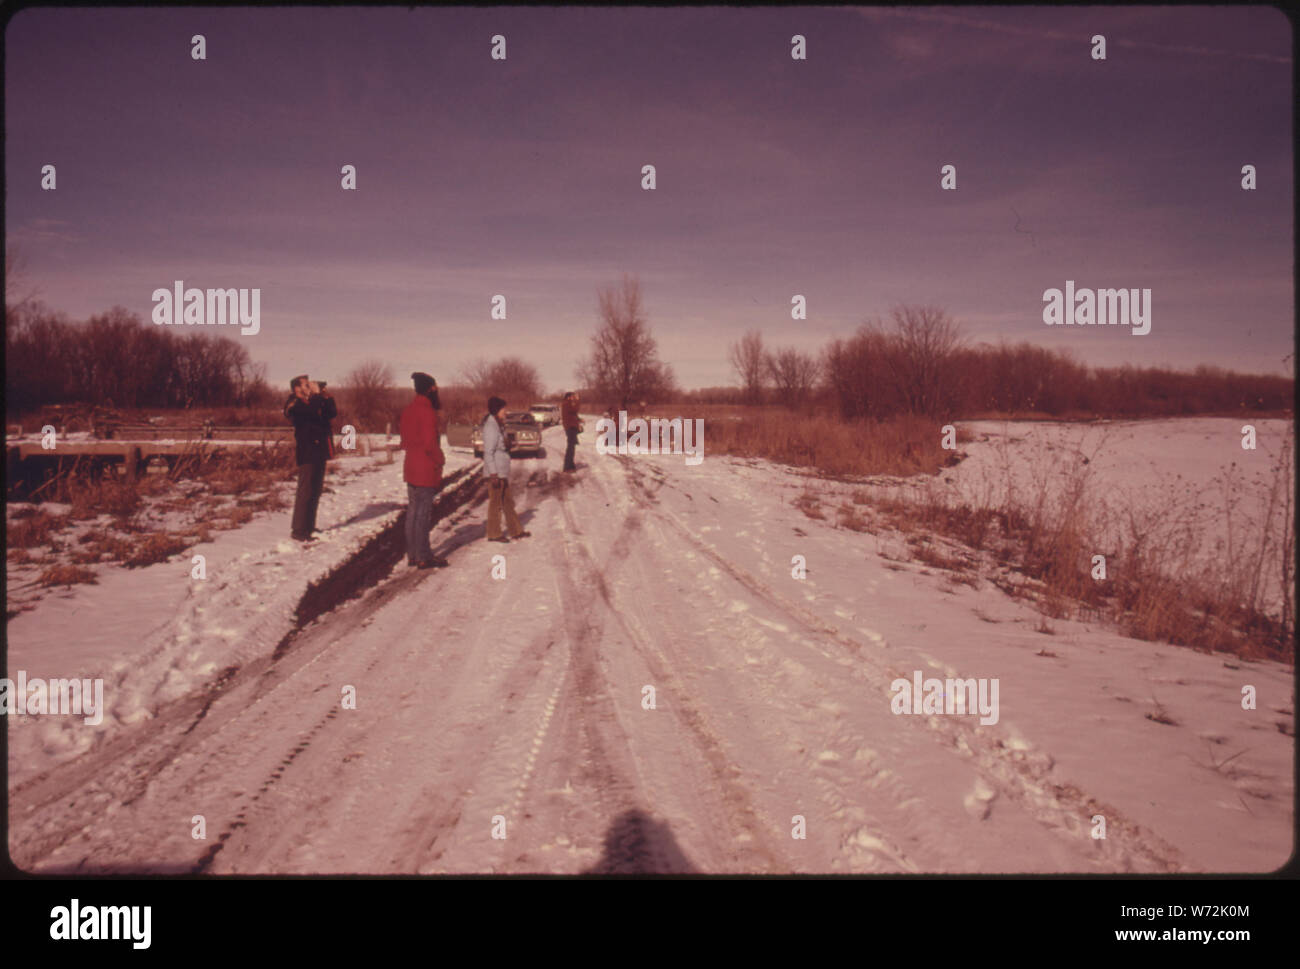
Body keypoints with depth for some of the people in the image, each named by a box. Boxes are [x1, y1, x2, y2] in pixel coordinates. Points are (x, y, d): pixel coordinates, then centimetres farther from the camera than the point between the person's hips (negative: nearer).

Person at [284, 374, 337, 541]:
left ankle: (309, 526, 23)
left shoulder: (313, 402, 18)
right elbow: (311, 411, -27)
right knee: (306, 491, -9)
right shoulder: (294, 404, -8)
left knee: (316, 490, 14)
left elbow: (332, 413, 13)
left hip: (319, 452, 9)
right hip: (307, 453, -9)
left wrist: (325, 395, 4)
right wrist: (317, 394, -15)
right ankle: (299, 530, -6)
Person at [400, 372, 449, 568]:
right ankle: (423, 557, 0)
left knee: (413, 511, 13)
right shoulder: (427, 411, -17)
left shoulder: (409, 410, 11)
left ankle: (412, 554, 20)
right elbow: (430, 443, -21)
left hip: (411, 466, 9)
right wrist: (440, 460, -7)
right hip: (426, 469, -9)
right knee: (423, 513, -4)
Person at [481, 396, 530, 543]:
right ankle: (494, 534, 8)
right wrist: (493, 474, -23)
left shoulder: (498, 425, 13)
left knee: (507, 501, 15)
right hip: (495, 472, -10)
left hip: (503, 472, 10)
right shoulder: (491, 427, -17)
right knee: (496, 502, -1)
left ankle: (516, 531, 23)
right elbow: (488, 452, -21)